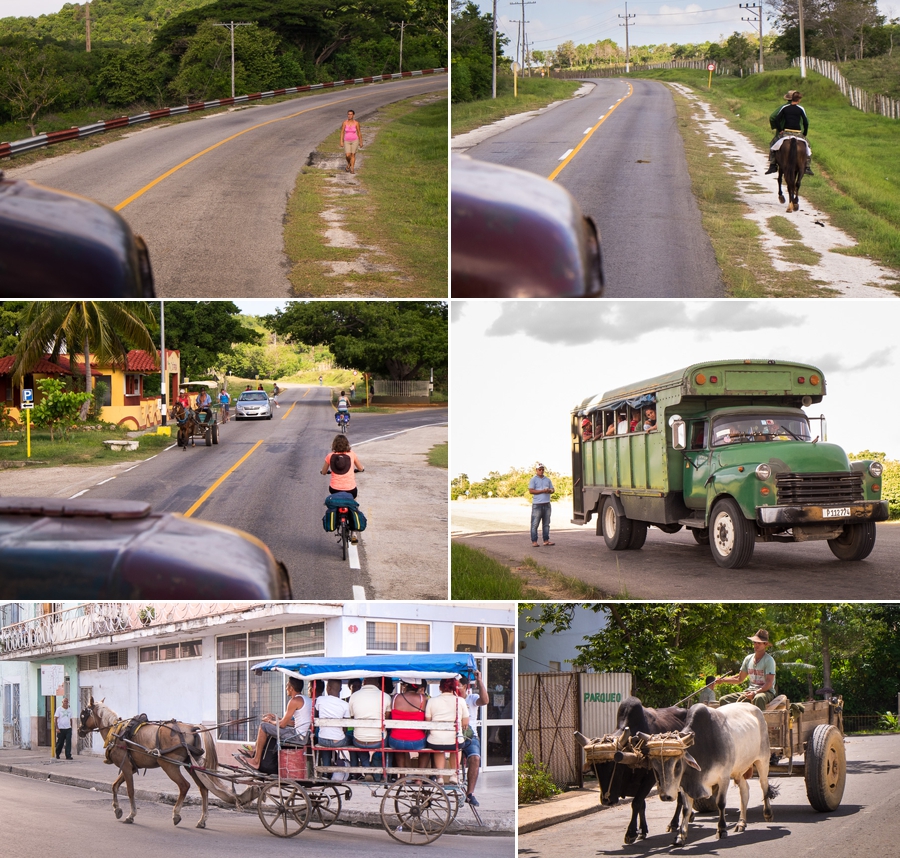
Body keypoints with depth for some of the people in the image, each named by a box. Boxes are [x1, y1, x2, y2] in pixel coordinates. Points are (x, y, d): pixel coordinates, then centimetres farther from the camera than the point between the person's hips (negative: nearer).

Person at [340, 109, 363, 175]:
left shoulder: (356, 123, -9)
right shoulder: (344, 123, -8)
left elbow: (359, 133, -1)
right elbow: (342, 132, -3)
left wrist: (361, 142, 3)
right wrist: (341, 142, -7)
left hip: (354, 141, -1)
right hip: (347, 141, 1)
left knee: (353, 155, 0)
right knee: (347, 155, -7)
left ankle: (352, 169, 11)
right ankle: (349, 164, 26)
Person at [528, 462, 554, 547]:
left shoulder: (547, 479, 17)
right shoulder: (533, 480, 0)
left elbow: (553, 490, 18)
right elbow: (531, 491, -10)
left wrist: (549, 491, -6)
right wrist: (542, 491, -15)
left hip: (547, 504, 5)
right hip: (537, 505, -5)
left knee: (546, 524, 6)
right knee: (535, 524, -6)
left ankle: (546, 540, 10)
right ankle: (534, 541, -4)